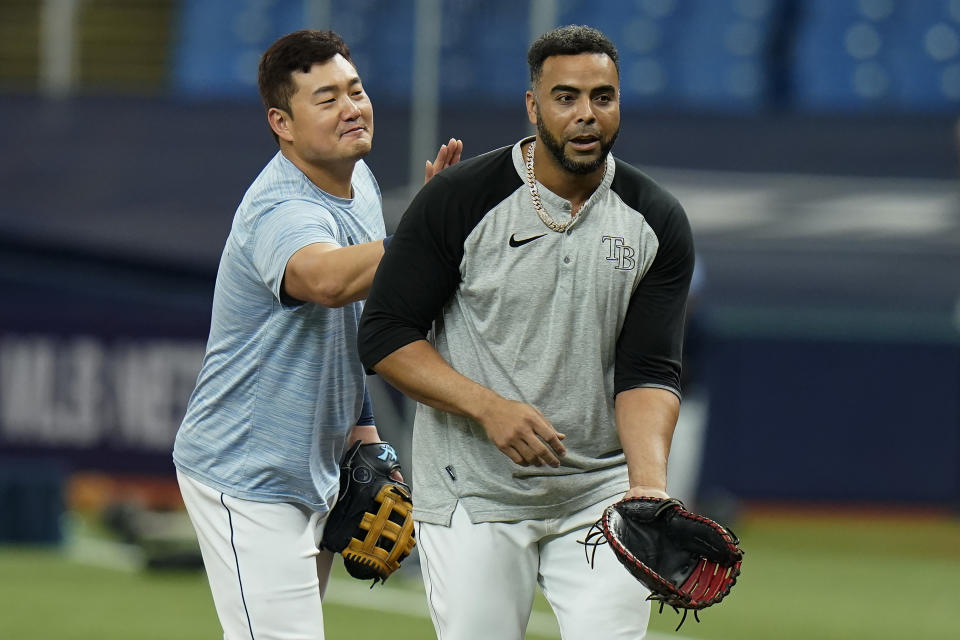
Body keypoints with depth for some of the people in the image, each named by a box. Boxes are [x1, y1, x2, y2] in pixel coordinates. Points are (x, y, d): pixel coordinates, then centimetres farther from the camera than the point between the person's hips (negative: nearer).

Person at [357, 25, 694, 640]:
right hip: (472, 492, -2)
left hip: (600, 494, 2)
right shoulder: (459, 199, -8)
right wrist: (488, 407, -21)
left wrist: (647, 482, -24)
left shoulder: (657, 222, -1)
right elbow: (385, 335, -6)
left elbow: (648, 373, -5)